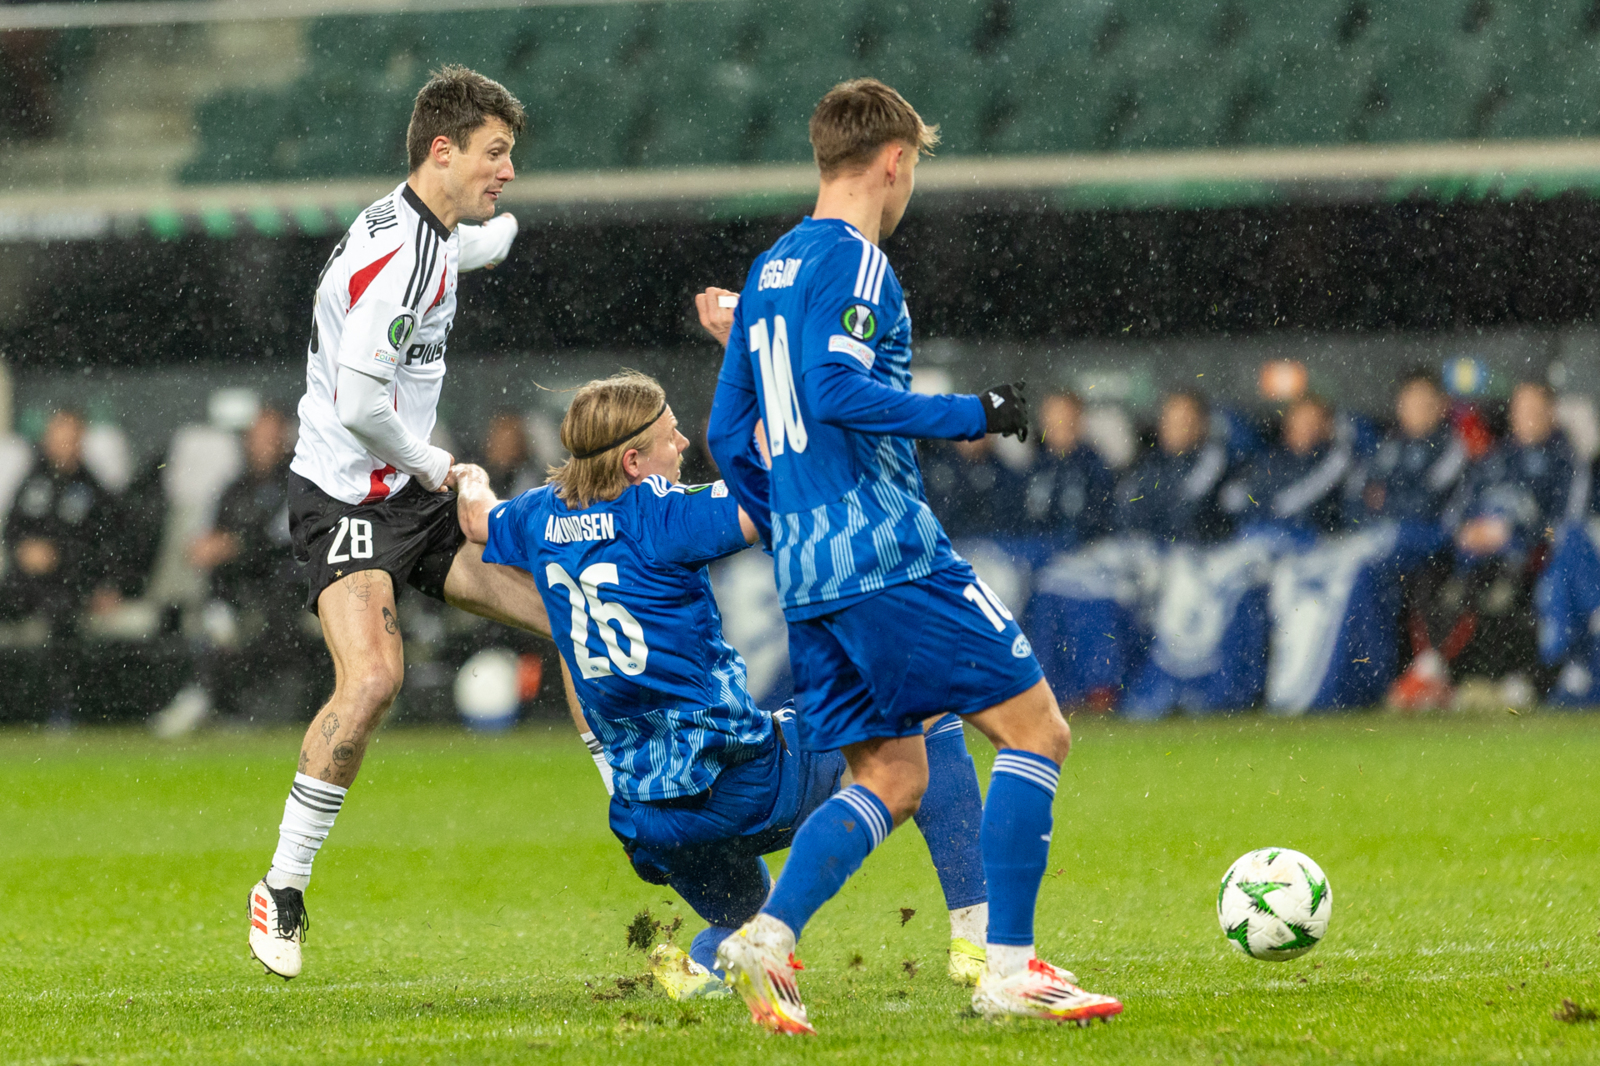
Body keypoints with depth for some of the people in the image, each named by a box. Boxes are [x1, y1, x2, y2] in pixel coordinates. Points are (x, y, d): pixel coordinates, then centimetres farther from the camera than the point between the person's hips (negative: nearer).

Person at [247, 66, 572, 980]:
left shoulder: (436, 239, 11)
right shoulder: (395, 253, -21)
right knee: (373, 675, -26)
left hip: (414, 494, 10)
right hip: (348, 499, -10)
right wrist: (431, 462, -12)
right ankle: (284, 887, -15)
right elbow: (359, 403, -26)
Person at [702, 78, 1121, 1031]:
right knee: (1037, 731, -2)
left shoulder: (769, 272, 18)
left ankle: (769, 936, -6)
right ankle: (1008, 968, -8)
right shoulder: (855, 261, -8)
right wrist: (972, 414, -14)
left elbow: (727, 434, 20)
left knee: (893, 776, 12)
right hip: (890, 557, -9)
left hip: (809, 576, 9)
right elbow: (836, 390, -23)